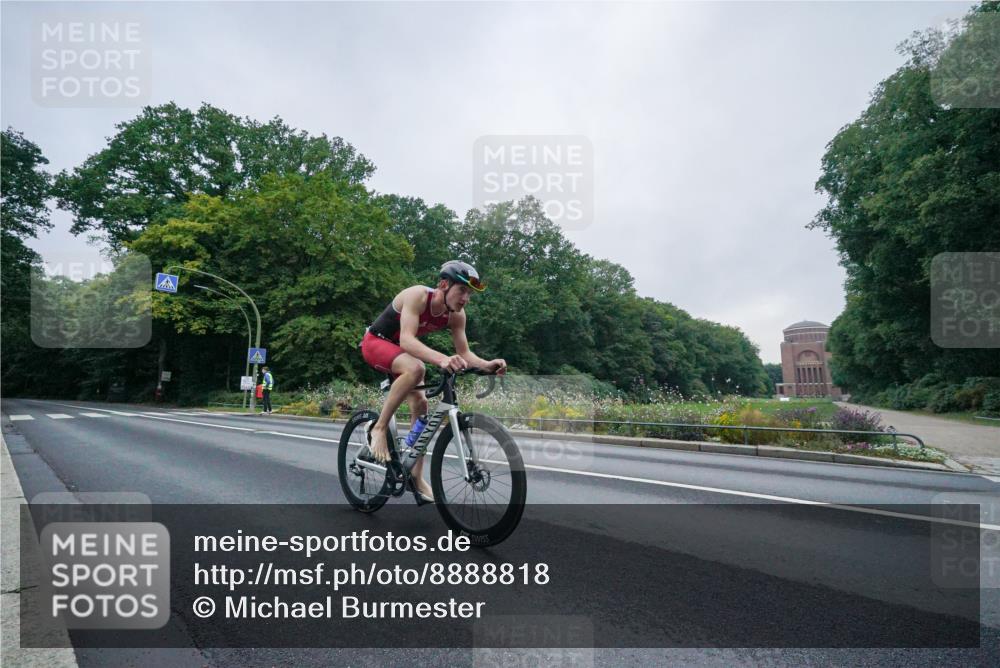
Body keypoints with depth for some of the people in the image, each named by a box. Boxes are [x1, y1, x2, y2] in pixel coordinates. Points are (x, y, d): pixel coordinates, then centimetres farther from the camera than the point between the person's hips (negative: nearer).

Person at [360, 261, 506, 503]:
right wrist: (441, 359, -60)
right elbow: (407, 340, -44)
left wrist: (487, 364, -34)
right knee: (415, 368, -36)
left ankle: (416, 477, 8)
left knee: (420, 404, -3)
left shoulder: (456, 314, -12)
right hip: (375, 342, -7)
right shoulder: (418, 295, -32)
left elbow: (464, 352, -12)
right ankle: (380, 428, -21)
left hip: (400, 351, 7)